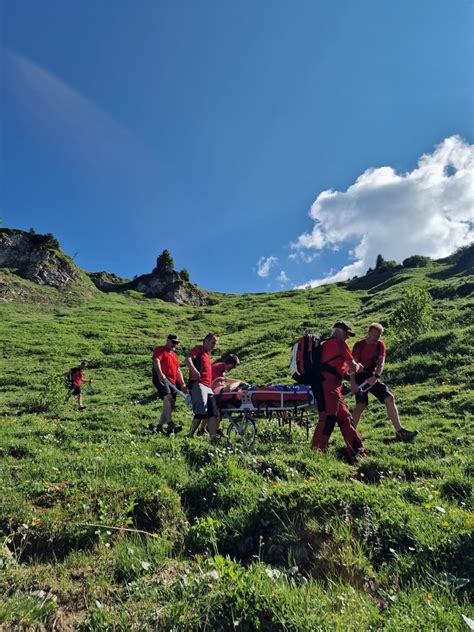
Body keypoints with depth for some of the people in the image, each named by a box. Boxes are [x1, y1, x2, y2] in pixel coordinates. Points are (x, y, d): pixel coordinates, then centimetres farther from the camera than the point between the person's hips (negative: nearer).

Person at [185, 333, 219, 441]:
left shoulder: (207, 355, 28)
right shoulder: (198, 349, 2)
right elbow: (187, 360, -18)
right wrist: (194, 370, -36)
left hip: (208, 387, 9)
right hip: (198, 384, -9)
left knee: (213, 413, 0)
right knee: (201, 412, -17)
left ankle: (214, 439, -3)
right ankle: (190, 436, -7)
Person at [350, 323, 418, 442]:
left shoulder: (380, 345, 5)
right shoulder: (359, 345, -10)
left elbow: (381, 363, -4)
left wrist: (375, 376, -23)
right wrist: (352, 383, -21)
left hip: (372, 377, 6)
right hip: (359, 377, -6)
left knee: (389, 398, -4)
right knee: (361, 405, -16)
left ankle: (399, 432, 0)